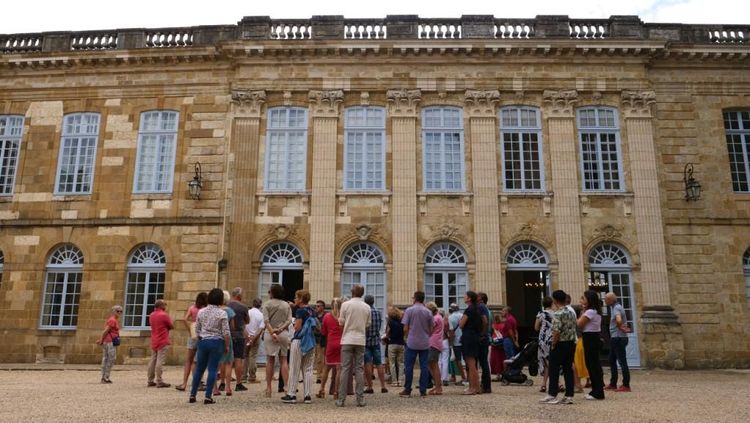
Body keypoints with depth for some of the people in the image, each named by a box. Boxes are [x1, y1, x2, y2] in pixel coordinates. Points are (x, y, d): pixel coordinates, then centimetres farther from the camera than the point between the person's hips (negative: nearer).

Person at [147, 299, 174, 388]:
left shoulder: (151, 315, 11)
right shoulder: (164, 315, -13)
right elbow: (172, 326, -6)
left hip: (154, 341, 8)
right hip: (163, 342, -8)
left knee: (153, 361, 11)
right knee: (160, 361, -8)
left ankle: (150, 381, 14)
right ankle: (159, 382, -8)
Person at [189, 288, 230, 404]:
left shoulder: (201, 312, 3)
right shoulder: (222, 313, -9)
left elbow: (197, 329, 9)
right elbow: (225, 332, -9)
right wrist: (227, 346, 0)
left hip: (203, 342, 4)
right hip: (216, 342, -4)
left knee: (199, 369, 13)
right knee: (212, 369, 1)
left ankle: (192, 395, 17)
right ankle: (208, 397, 2)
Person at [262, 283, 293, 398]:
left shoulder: (267, 304, 2)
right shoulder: (286, 305, 10)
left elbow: (266, 321, -9)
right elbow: (289, 320, -1)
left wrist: (272, 333, -13)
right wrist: (280, 329, -9)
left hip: (269, 333, -2)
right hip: (284, 334, 2)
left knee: (270, 360, 4)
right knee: (283, 360, 6)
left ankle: (268, 388, 6)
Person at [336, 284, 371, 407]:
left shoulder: (346, 305, -6)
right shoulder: (367, 307, 2)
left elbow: (341, 322, -1)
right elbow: (368, 324, 9)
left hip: (347, 340, -2)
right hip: (361, 340, 2)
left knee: (345, 369, 2)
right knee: (359, 369, 7)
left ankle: (341, 399, 2)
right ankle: (360, 399, 7)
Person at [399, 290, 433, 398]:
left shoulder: (409, 310, -5)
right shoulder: (428, 312, 3)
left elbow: (405, 328, -5)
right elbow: (431, 329, 7)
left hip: (412, 343, -2)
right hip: (425, 343, 3)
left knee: (409, 367, 5)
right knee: (424, 367, 5)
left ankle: (407, 390, 8)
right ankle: (423, 391, 6)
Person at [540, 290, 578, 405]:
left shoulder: (557, 314, -16)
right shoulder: (572, 312, 9)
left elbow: (556, 331, -22)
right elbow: (573, 328, 12)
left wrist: (553, 345, -12)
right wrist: (571, 341, 17)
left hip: (560, 344, -7)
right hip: (571, 343, 8)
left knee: (554, 370, 1)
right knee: (568, 369, 9)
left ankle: (552, 395, 4)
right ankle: (569, 396, 9)